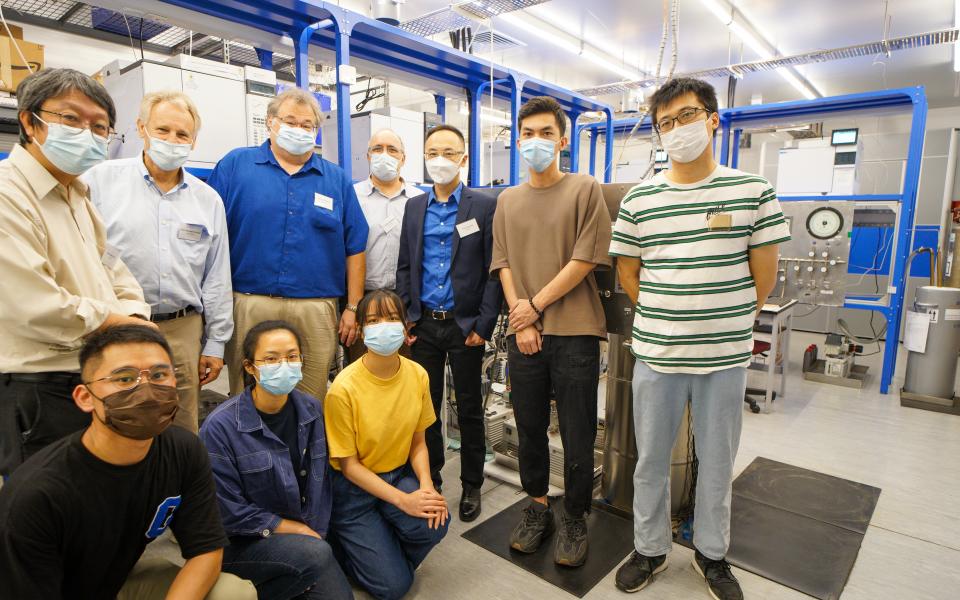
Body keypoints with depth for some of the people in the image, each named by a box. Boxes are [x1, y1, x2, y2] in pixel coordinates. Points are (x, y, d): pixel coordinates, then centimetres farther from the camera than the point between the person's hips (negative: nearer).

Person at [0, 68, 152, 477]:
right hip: (38, 396, -8)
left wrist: (135, 319, -6)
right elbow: (40, 311, -25)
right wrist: (124, 324, -12)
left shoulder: (77, 196, 13)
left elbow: (114, 272, 13)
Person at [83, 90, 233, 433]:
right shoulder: (101, 180, 2)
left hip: (182, 331, 2)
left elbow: (217, 279, 11)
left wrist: (216, 343, 8)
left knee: (181, 433, 9)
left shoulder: (208, 200, 10)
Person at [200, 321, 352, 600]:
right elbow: (229, 512, -16)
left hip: (305, 535, 5)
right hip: (239, 542, -5)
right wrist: (295, 528, -12)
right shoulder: (220, 426, -21)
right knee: (317, 554, -29)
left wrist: (315, 532, -2)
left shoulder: (312, 410, -5)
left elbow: (320, 481, 4)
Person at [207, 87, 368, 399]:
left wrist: (353, 308, 5)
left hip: (316, 313, 1)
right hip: (248, 306, -1)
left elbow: (354, 248, 10)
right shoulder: (235, 165, 7)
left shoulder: (337, 179, 12)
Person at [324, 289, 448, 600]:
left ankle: (390, 555, 9)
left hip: (399, 474, 4)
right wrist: (403, 500, -24)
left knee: (434, 524, -25)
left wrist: (426, 486, -18)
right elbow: (348, 465, -16)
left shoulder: (417, 375, -10)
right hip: (353, 486, -4)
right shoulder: (344, 388, -24)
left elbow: (417, 442, 1)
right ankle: (343, 542, 20)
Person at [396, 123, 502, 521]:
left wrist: (484, 325, -11)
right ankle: (429, 480, 30)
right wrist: (403, 319, 2)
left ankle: (471, 485, 27)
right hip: (423, 324, 4)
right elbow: (405, 267, 10)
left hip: (465, 325, -3)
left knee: (469, 409, 10)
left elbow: (493, 271, -6)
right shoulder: (414, 207, 9)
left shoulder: (485, 206, -3)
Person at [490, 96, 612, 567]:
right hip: (524, 332, 4)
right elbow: (504, 264, 7)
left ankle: (574, 518, 25)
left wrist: (536, 304, -7)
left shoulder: (585, 189, 0)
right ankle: (537, 506, 31)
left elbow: (586, 259, -7)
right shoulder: (508, 200, 12)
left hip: (574, 332, -3)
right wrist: (521, 320, -4)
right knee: (529, 427, 13)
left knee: (577, 434, 5)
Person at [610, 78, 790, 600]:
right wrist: (665, 320, 2)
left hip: (726, 357, 0)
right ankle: (650, 549, 34)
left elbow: (765, 274, 2)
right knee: (651, 459, 13)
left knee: (717, 461, 15)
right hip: (655, 355, 1)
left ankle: (711, 553, 38)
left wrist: (727, 321, 5)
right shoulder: (639, 199, 1)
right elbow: (627, 273, 6)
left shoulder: (753, 191, -1)